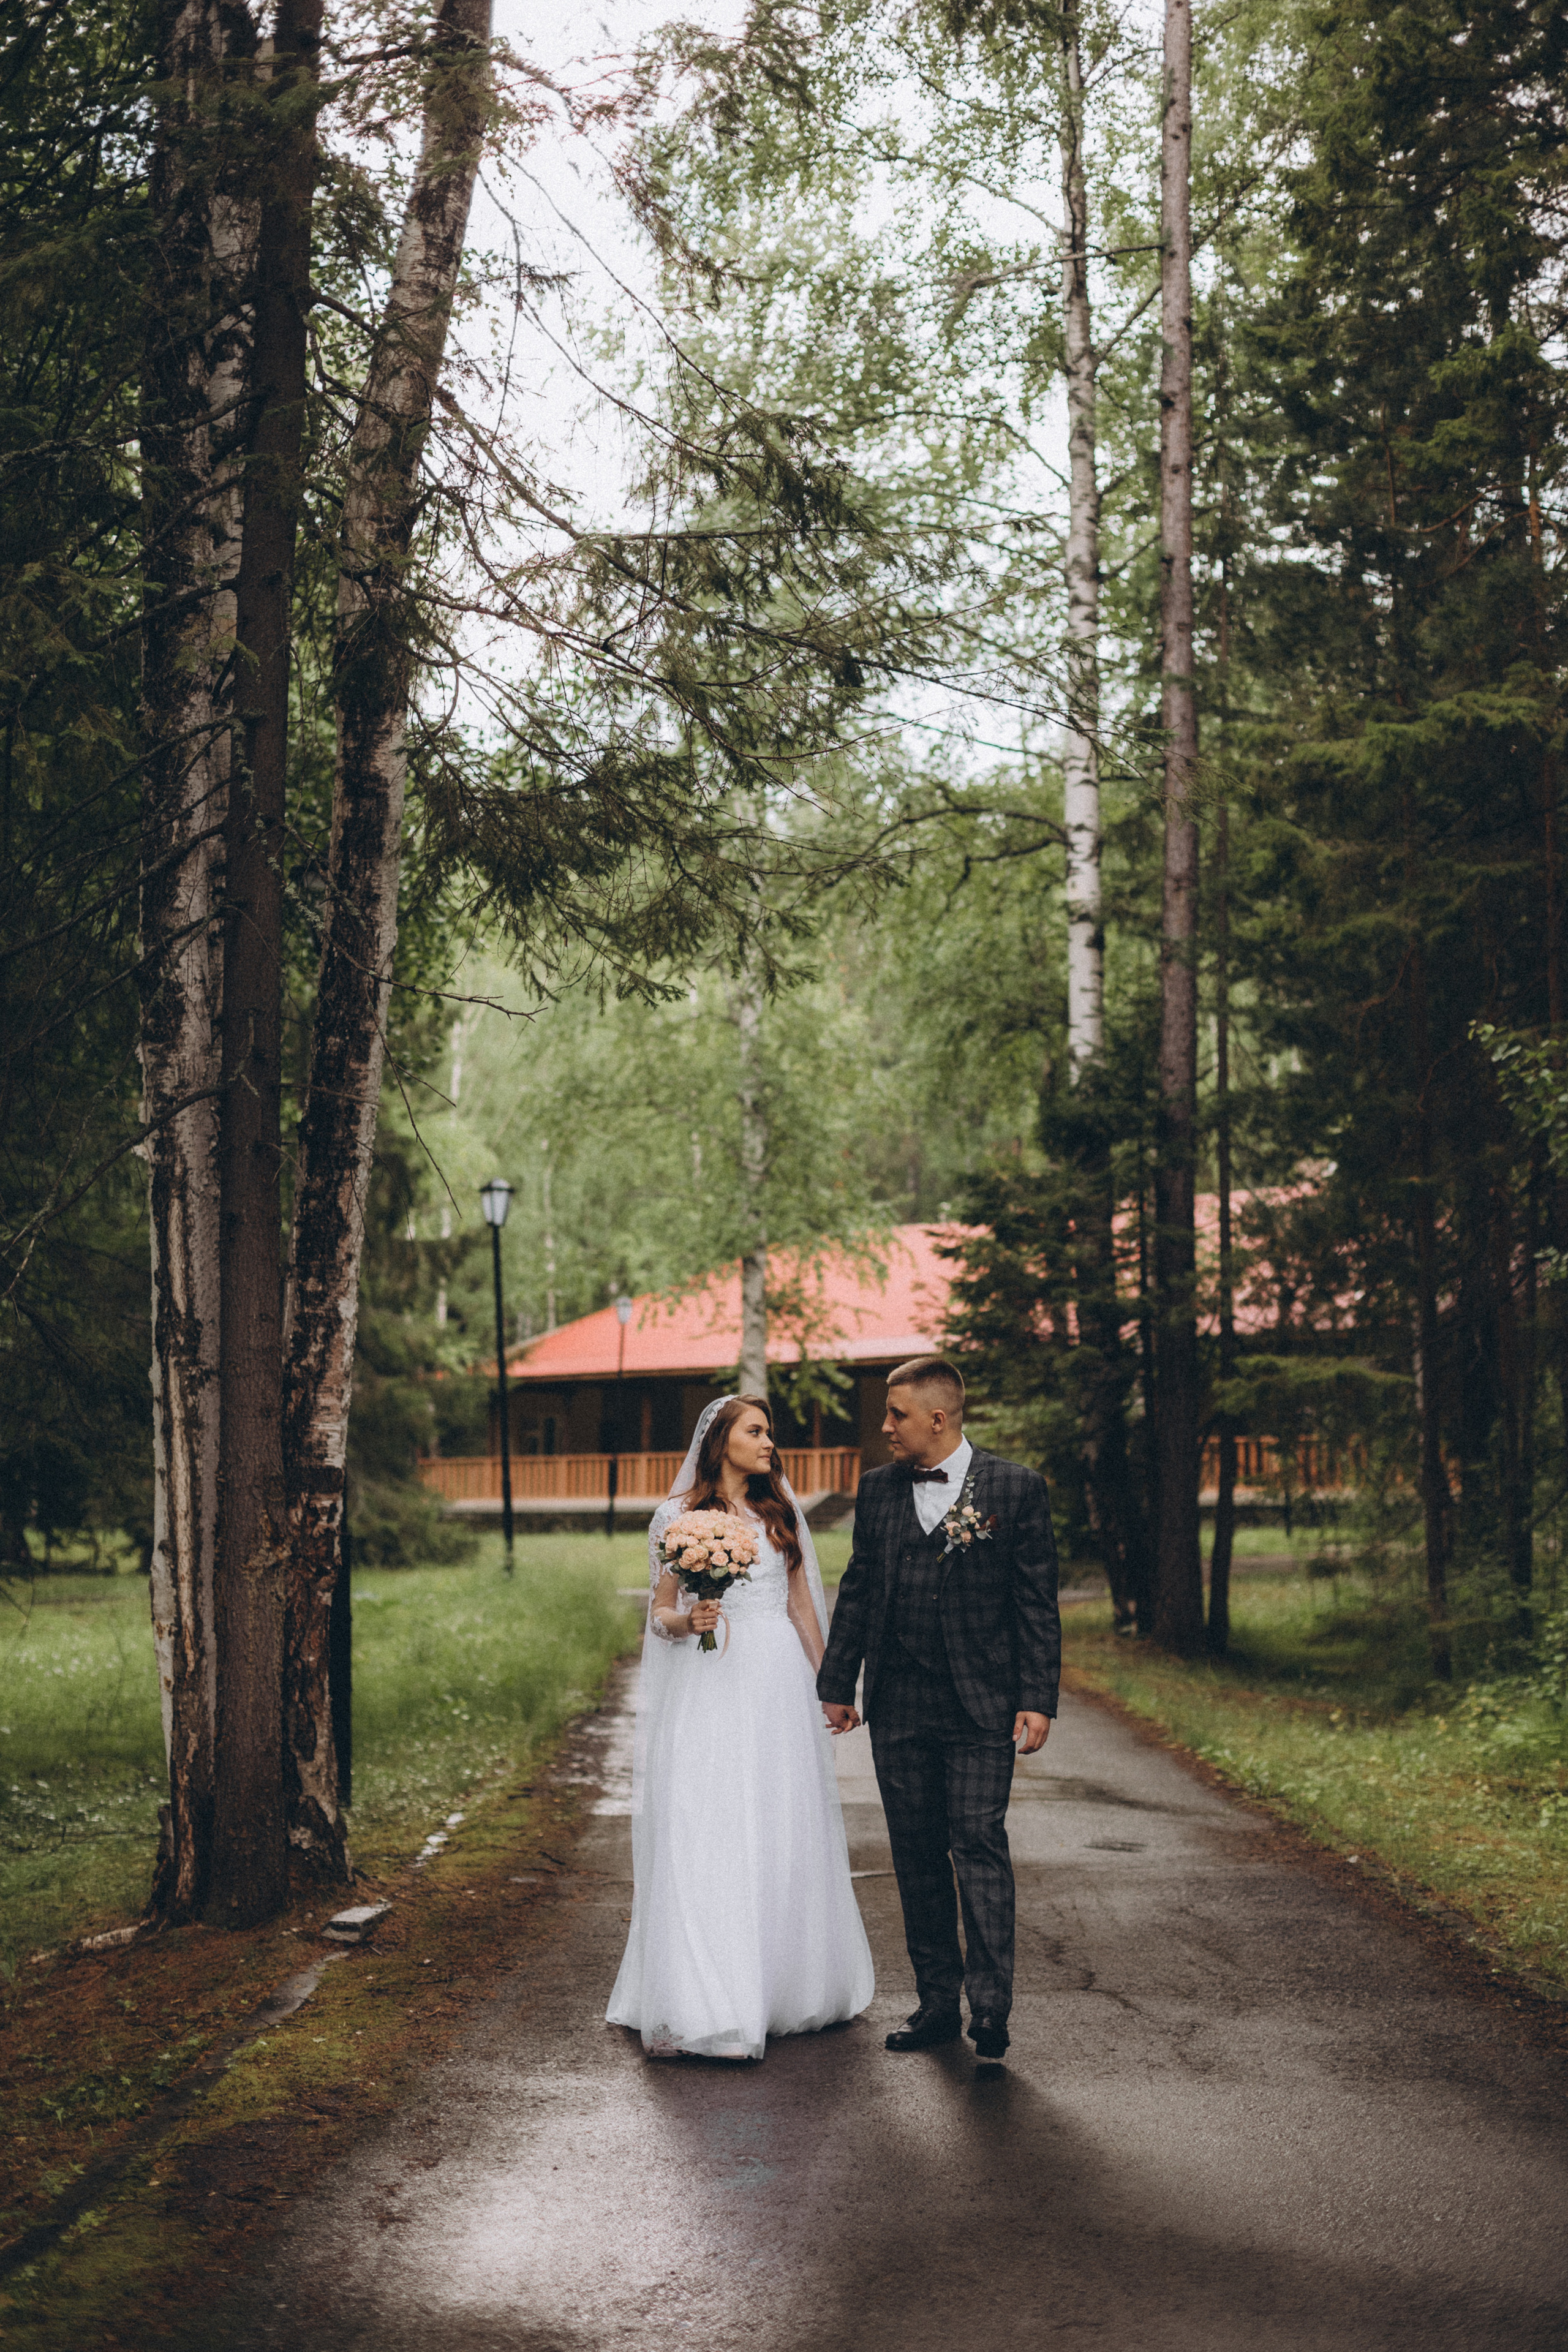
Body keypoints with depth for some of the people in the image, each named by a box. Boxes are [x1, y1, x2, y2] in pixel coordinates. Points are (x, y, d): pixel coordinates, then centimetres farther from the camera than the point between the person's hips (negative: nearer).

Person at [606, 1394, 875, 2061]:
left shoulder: (780, 1514, 12)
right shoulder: (677, 1516, 2)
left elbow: (803, 1607, 16)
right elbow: (660, 1613, 5)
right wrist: (687, 1620, -16)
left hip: (778, 1683, 3)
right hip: (708, 1687, -3)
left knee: (783, 1836, 5)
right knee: (705, 1841, -8)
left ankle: (788, 1985, 17)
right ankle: (705, 2006, -8)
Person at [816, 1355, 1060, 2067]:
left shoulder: (1016, 1489, -3)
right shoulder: (877, 1489, 9)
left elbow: (1037, 1602, -3)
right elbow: (857, 1592, 15)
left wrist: (1037, 1700, -8)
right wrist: (836, 1685, 14)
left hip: (981, 1710, -4)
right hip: (898, 1708, 4)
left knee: (979, 1846, -9)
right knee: (917, 1855, 8)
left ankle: (991, 2006, -6)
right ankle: (937, 2002, 17)